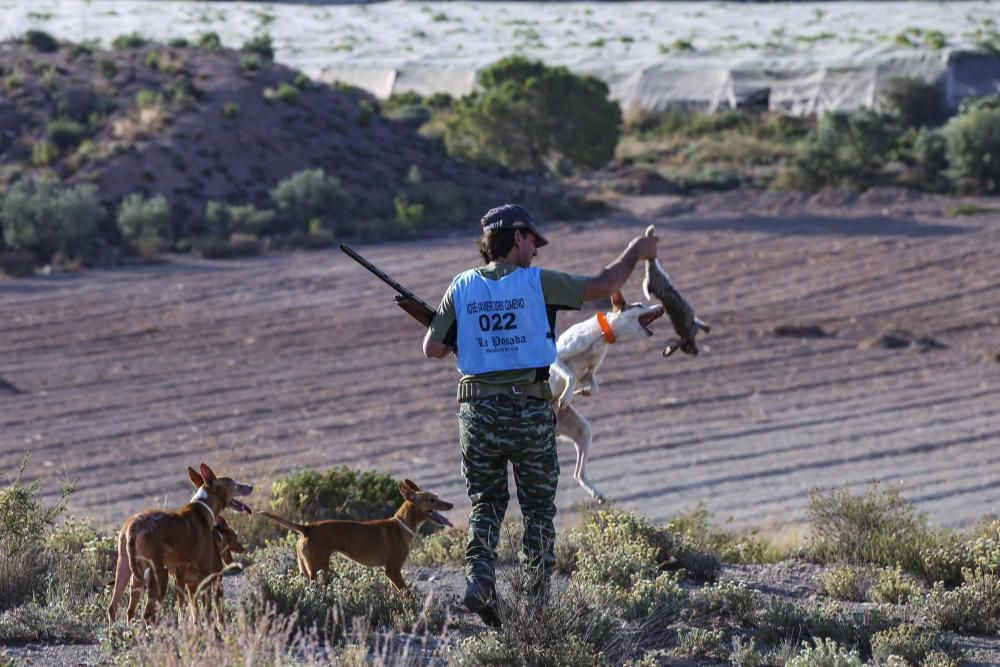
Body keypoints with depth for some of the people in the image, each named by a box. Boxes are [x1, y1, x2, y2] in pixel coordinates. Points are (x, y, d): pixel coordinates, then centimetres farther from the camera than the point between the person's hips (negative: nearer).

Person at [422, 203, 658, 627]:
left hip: (478, 411, 2)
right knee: (538, 508, 9)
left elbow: (432, 348, 3)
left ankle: (478, 576, -12)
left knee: (485, 504, 12)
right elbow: (603, 286, 1)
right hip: (530, 409, -2)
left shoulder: (463, 287, 4)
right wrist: (635, 252, 18)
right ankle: (538, 599, 10)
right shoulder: (537, 283, -5)